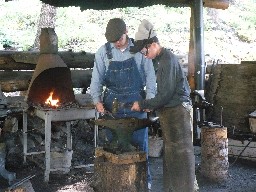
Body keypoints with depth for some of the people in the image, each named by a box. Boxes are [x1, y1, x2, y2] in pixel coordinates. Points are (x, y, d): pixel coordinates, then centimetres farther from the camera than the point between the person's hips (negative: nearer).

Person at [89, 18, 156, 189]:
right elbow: (97, 79, 0)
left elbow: (150, 75, 0)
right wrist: (97, 100, -13)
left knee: (139, 141, 4)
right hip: (112, 102, 1)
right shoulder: (103, 52, -1)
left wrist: (150, 98, -11)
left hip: (136, 101, -1)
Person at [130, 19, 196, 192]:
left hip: (177, 111, -10)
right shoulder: (162, 58, 10)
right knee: (170, 153, 16)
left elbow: (165, 95, -19)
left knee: (181, 153, -3)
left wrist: (143, 104, -11)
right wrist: (152, 106, 9)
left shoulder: (168, 60, -19)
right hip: (169, 110, 10)